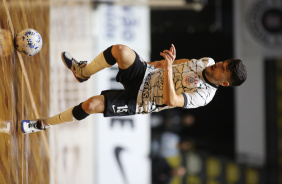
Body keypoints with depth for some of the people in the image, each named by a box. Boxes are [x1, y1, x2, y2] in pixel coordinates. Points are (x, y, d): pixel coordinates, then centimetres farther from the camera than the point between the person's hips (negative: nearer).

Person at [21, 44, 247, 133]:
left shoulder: (203, 96, -24)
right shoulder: (208, 63, -3)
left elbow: (171, 100, -37)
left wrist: (168, 66, -42)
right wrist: (154, 64, 21)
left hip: (139, 101, -6)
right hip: (147, 73, 6)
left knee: (91, 105, -21)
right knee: (120, 50, -25)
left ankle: (45, 124, 4)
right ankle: (83, 71, 5)